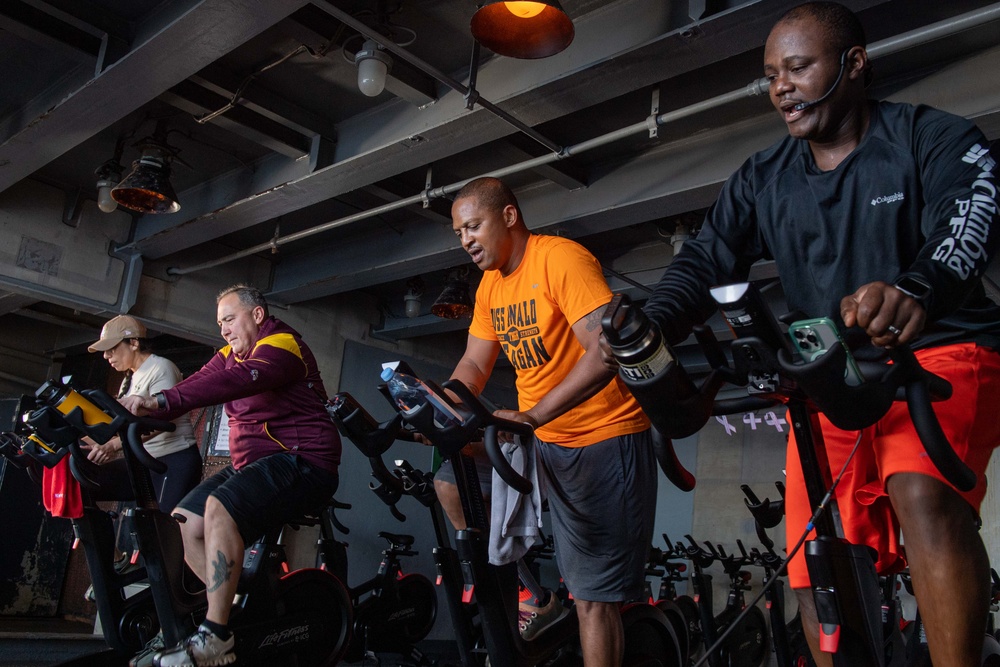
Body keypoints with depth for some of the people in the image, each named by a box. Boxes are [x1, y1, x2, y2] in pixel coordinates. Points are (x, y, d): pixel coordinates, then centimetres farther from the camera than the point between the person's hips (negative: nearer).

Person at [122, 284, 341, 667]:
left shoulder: (281, 343, -11)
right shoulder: (232, 354, 17)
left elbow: (236, 380, -30)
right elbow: (198, 383, 2)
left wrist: (161, 401, -40)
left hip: (301, 461, -9)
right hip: (253, 462, 9)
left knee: (220, 509, -29)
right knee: (185, 523, -2)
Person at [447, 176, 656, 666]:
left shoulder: (561, 258, -16)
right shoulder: (489, 285, 9)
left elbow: (605, 351, -26)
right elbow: (474, 365, 10)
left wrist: (532, 416, -33)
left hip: (604, 437, -8)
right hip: (542, 442, 8)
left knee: (594, 596, -6)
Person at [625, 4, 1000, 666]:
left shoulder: (935, 138, -5)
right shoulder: (762, 180, 7)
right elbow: (706, 260, -3)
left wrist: (915, 292, -47)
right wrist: (648, 327, -24)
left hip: (938, 352, -3)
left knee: (922, 493, -34)